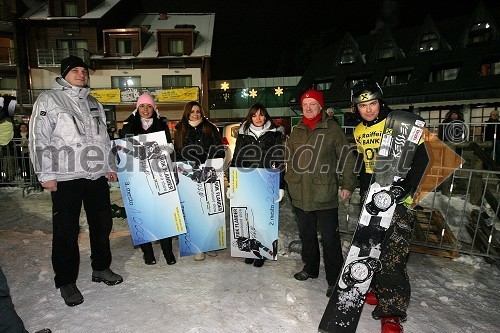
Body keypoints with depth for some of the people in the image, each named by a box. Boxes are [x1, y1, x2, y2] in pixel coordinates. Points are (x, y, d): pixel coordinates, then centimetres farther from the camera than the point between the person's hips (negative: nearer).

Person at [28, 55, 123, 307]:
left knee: (102, 224, 12)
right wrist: (46, 174, -10)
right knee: (66, 231, 1)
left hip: (97, 176, 6)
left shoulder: (94, 103, 18)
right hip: (65, 177, -5)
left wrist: (110, 167, 17)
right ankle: (66, 282, 16)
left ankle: (101, 268, 29)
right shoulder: (48, 100, 0)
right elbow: (39, 139, -5)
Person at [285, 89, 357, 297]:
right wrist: (290, 182, 16)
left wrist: (347, 185, -6)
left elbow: (347, 158, -3)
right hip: (301, 195, 5)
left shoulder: (332, 129, -4)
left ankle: (334, 279, 15)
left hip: (325, 194, -5)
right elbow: (289, 160, 20)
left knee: (330, 239, 0)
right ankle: (310, 268, 37)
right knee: (306, 235, 18)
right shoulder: (296, 132, 11)